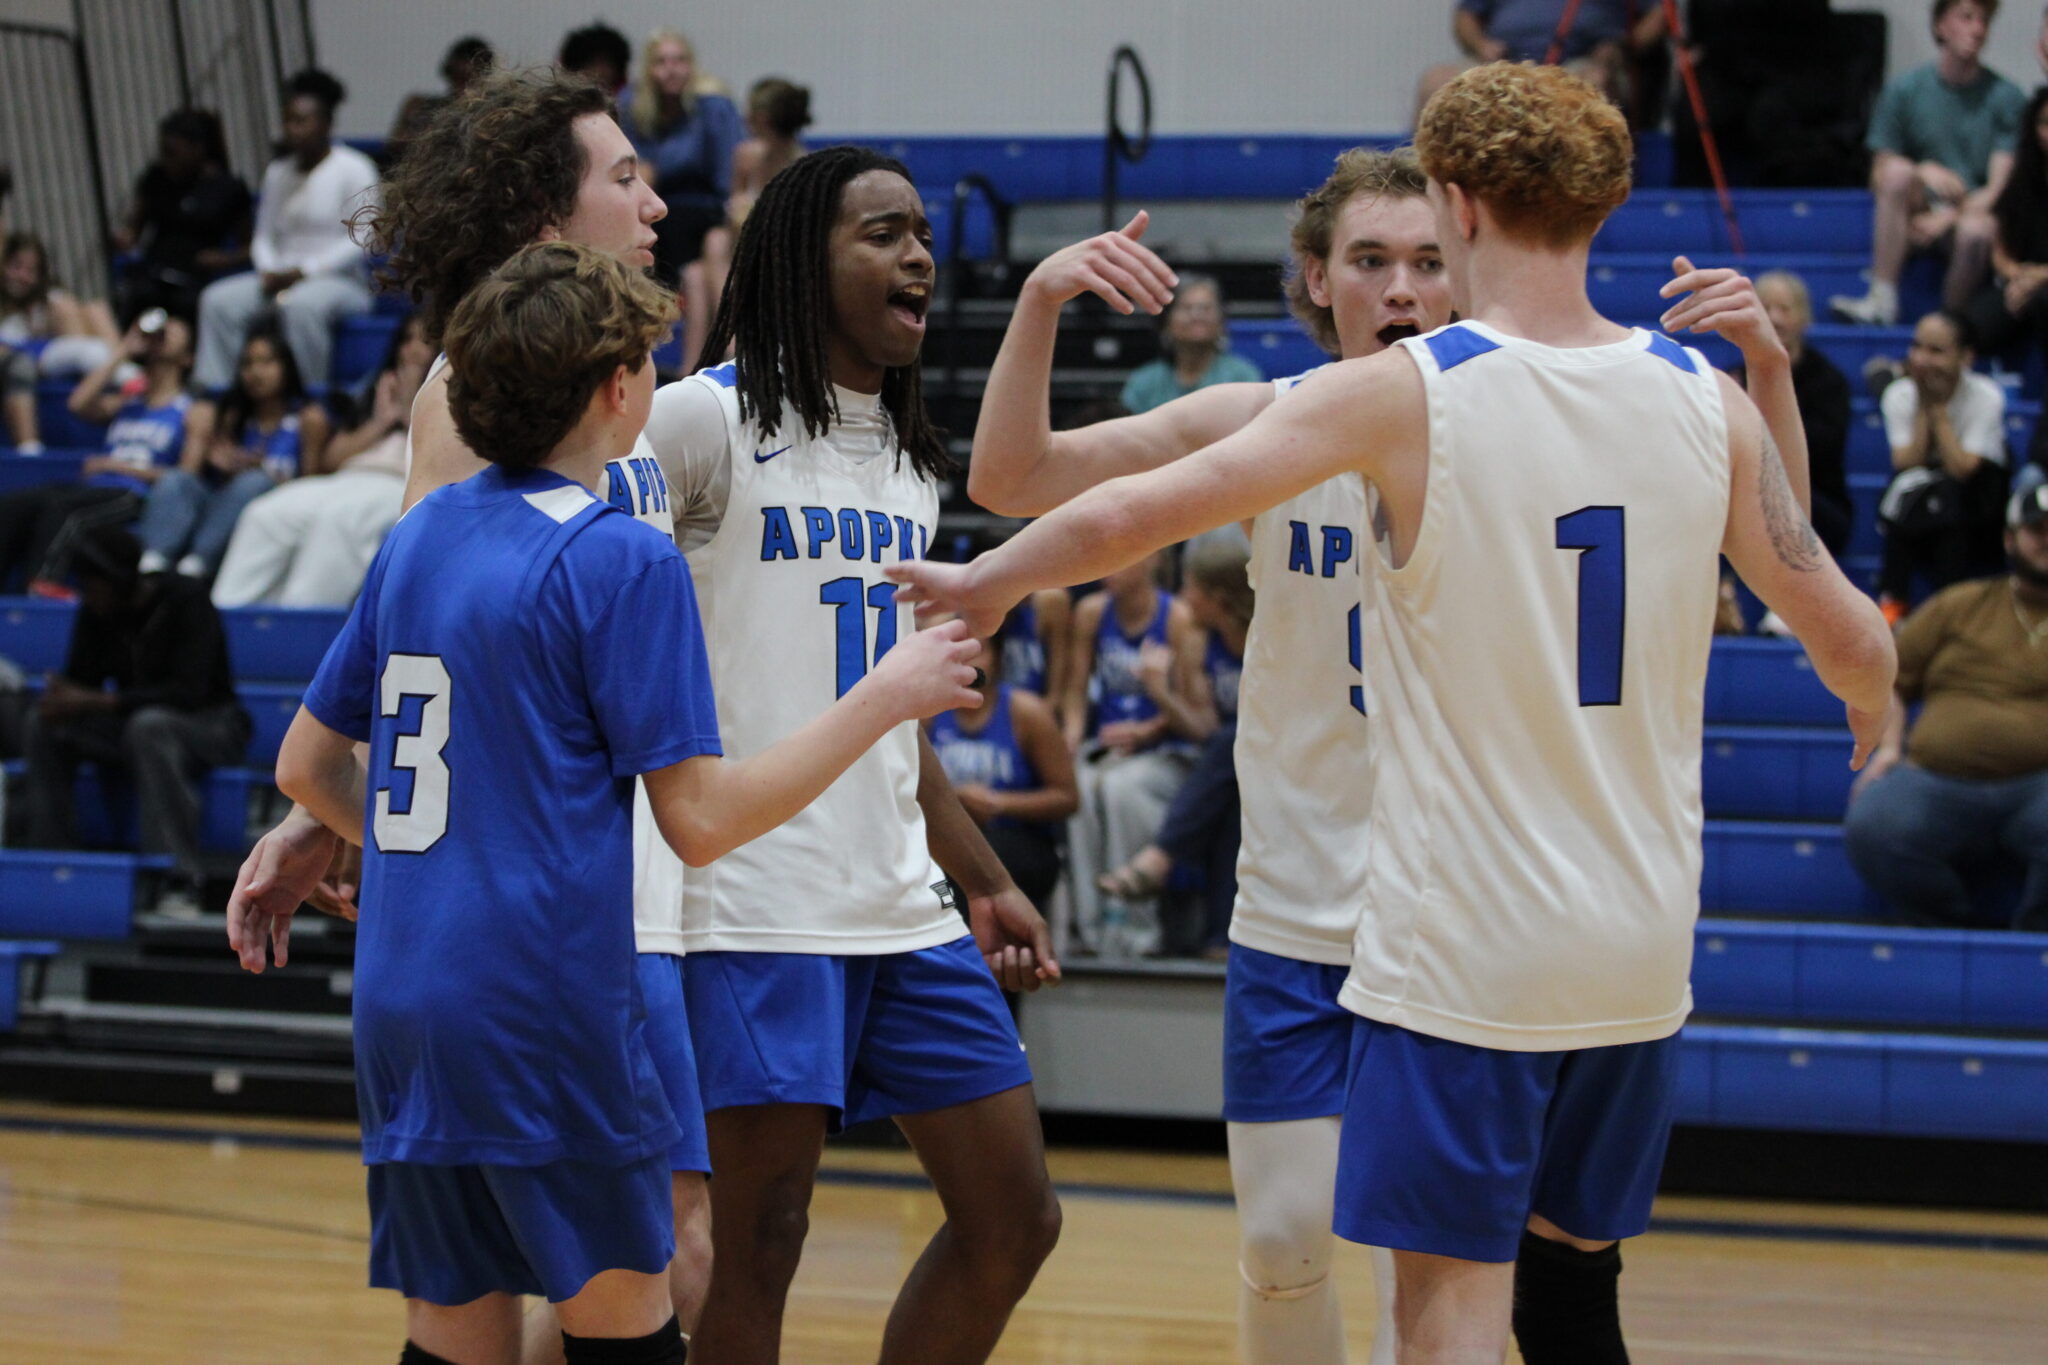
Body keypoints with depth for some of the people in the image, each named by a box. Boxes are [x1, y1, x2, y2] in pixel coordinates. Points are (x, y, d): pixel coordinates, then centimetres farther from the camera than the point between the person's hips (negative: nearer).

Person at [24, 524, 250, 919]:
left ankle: (180, 882, -41)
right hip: (131, 727, 6)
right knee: (46, 727, -17)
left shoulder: (185, 602, -19)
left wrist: (101, 701, -36)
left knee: (149, 725, -39)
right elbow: (80, 679, 1)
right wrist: (62, 700, -26)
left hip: (212, 727, -6)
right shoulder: (95, 614, -2)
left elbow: (189, 691, -28)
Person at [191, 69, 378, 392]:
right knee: (219, 299, -19)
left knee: (301, 304, -40)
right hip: (284, 278, 6)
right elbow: (264, 237, 19)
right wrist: (270, 273, -4)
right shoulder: (278, 172, 18)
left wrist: (304, 271, -15)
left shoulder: (354, 169, -3)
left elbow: (362, 239, -11)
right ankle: (210, 389, -24)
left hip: (342, 282, -6)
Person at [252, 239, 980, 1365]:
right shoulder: (621, 560, -10)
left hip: (400, 1008, 7)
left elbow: (306, 766, 18)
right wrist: (883, 699, -2)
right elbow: (700, 819, -10)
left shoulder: (420, 536, 12)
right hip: (544, 1009, -7)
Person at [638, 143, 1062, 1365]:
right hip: (761, 906, -8)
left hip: (903, 908, 8)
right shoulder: (707, 419, -7)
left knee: (1015, 1219, 7)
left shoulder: (910, 457, 16)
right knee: (759, 1245, -6)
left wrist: (987, 884, 22)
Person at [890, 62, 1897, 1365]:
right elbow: (1853, 642, 7)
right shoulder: (1707, 400, 1)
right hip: (1640, 949, 5)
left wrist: (982, 583, 10)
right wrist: (1875, 713, 30)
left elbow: (1132, 514, -8)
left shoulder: (1400, 394, -10)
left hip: (1462, 950, -5)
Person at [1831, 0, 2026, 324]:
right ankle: (1882, 301, -34)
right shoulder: (1904, 90, 5)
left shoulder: (2006, 98, 2)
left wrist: (1948, 218, -20)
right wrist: (1924, 173, -15)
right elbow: (1880, 178, 5)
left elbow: (1999, 187, -5)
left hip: (1973, 212, -2)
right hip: (1917, 212, 2)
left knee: (1975, 230, -37)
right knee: (1899, 170, -30)